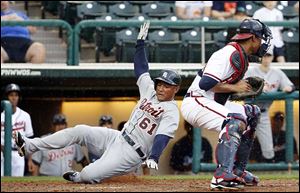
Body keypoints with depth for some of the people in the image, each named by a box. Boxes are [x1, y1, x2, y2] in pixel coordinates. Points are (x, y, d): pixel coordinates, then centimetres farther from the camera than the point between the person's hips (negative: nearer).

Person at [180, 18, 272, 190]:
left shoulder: (241, 56, 14)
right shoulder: (230, 54, -19)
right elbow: (206, 83, -27)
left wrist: (244, 88, 4)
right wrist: (234, 87, -18)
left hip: (213, 103, 11)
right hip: (196, 104, -11)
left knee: (252, 113, 18)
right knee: (236, 123, -30)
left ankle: (238, 171, 18)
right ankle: (222, 176, -41)